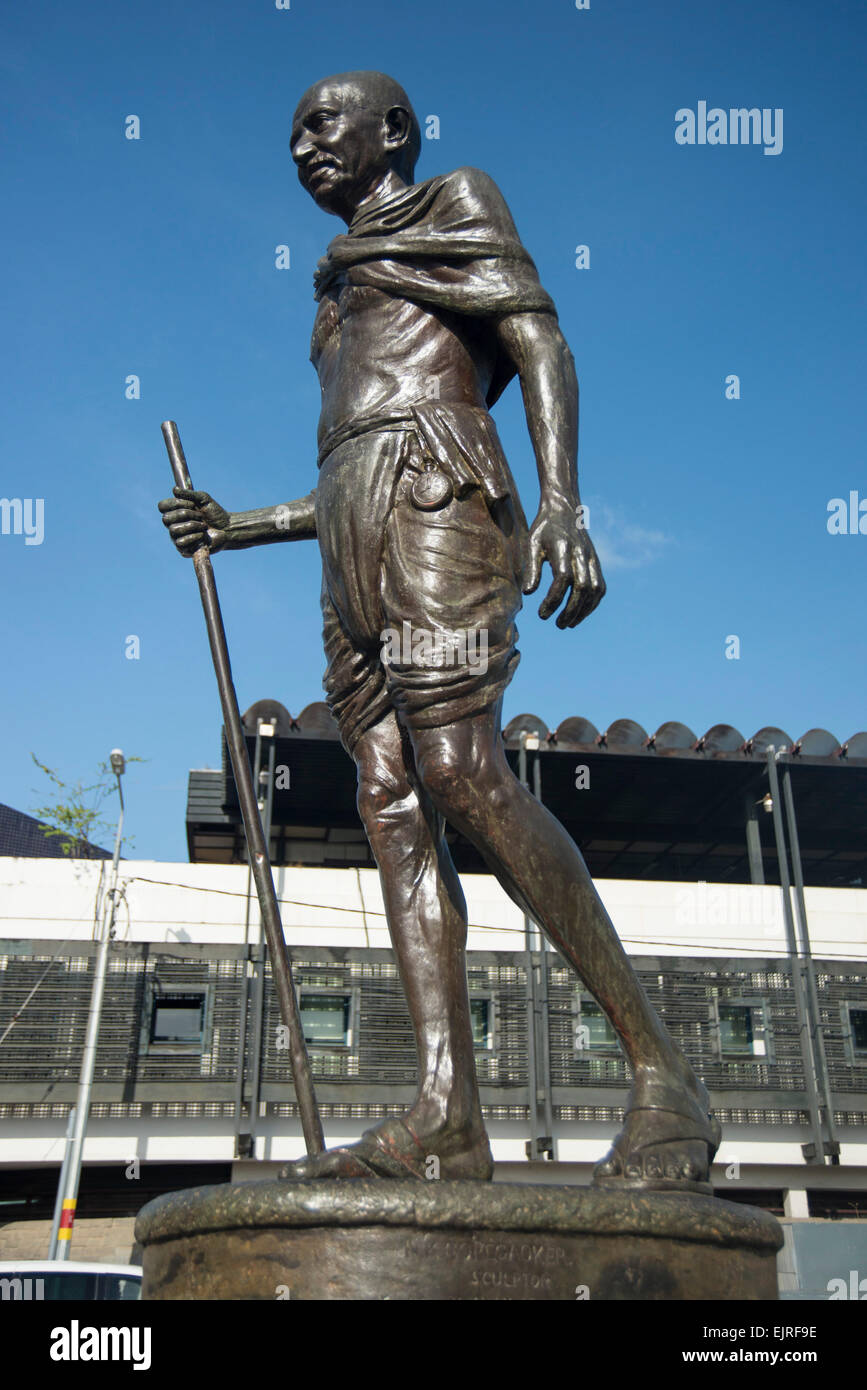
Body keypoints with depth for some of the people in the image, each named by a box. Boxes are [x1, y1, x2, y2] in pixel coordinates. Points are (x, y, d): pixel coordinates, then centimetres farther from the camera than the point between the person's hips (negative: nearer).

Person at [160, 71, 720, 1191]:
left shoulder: (458, 200, 16)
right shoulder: (343, 298, 36)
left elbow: (541, 342, -1)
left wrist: (561, 498, -18)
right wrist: (234, 528, 21)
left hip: (436, 492, -8)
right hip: (355, 534, 8)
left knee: (459, 774, -25)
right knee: (392, 804, -10)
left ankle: (659, 1069, -20)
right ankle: (447, 1116, -17)